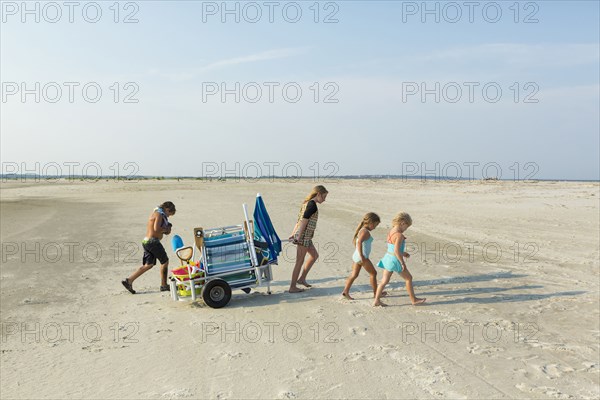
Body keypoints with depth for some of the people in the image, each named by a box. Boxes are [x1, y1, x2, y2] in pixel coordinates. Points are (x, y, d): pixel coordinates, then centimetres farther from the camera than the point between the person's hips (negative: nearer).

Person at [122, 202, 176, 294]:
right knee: (165, 261, 4)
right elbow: (156, 229, -25)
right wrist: (166, 229, -8)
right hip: (153, 241, -9)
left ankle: (129, 281, 5)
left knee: (148, 265, 10)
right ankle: (163, 285, 10)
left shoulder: (155, 213, 19)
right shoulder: (159, 214, -11)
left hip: (146, 241, 9)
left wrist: (166, 229, 8)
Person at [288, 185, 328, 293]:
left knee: (314, 255, 22)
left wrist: (293, 234, 19)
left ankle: (302, 278, 25)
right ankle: (292, 287, 10)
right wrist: (299, 236, -23)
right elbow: (304, 221, -22)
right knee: (300, 261, 0)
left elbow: (299, 220, 16)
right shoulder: (312, 205, -16)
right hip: (304, 236, -10)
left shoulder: (307, 203, 14)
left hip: (306, 237, 10)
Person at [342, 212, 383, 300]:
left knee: (354, 275, 8)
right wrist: (362, 256, -30)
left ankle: (346, 291, 1)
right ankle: (376, 292, 17)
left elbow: (354, 241, 26)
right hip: (362, 257, -9)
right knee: (373, 273, 7)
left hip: (356, 256, 9)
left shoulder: (361, 230, 14)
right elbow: (359, 242, -30)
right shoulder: (365, 231, -16)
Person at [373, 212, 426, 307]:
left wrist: (403, 253, 20)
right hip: (395, 260, -8)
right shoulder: (399, 235, -20)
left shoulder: (391, 231, 7)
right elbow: (396, 251, -26)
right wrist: (403, 263, -18)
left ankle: (377, 301, 11)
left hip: (388, 258, 8)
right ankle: (413, 300, 22)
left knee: (384, 280, 10)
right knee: (408, 278, 11)